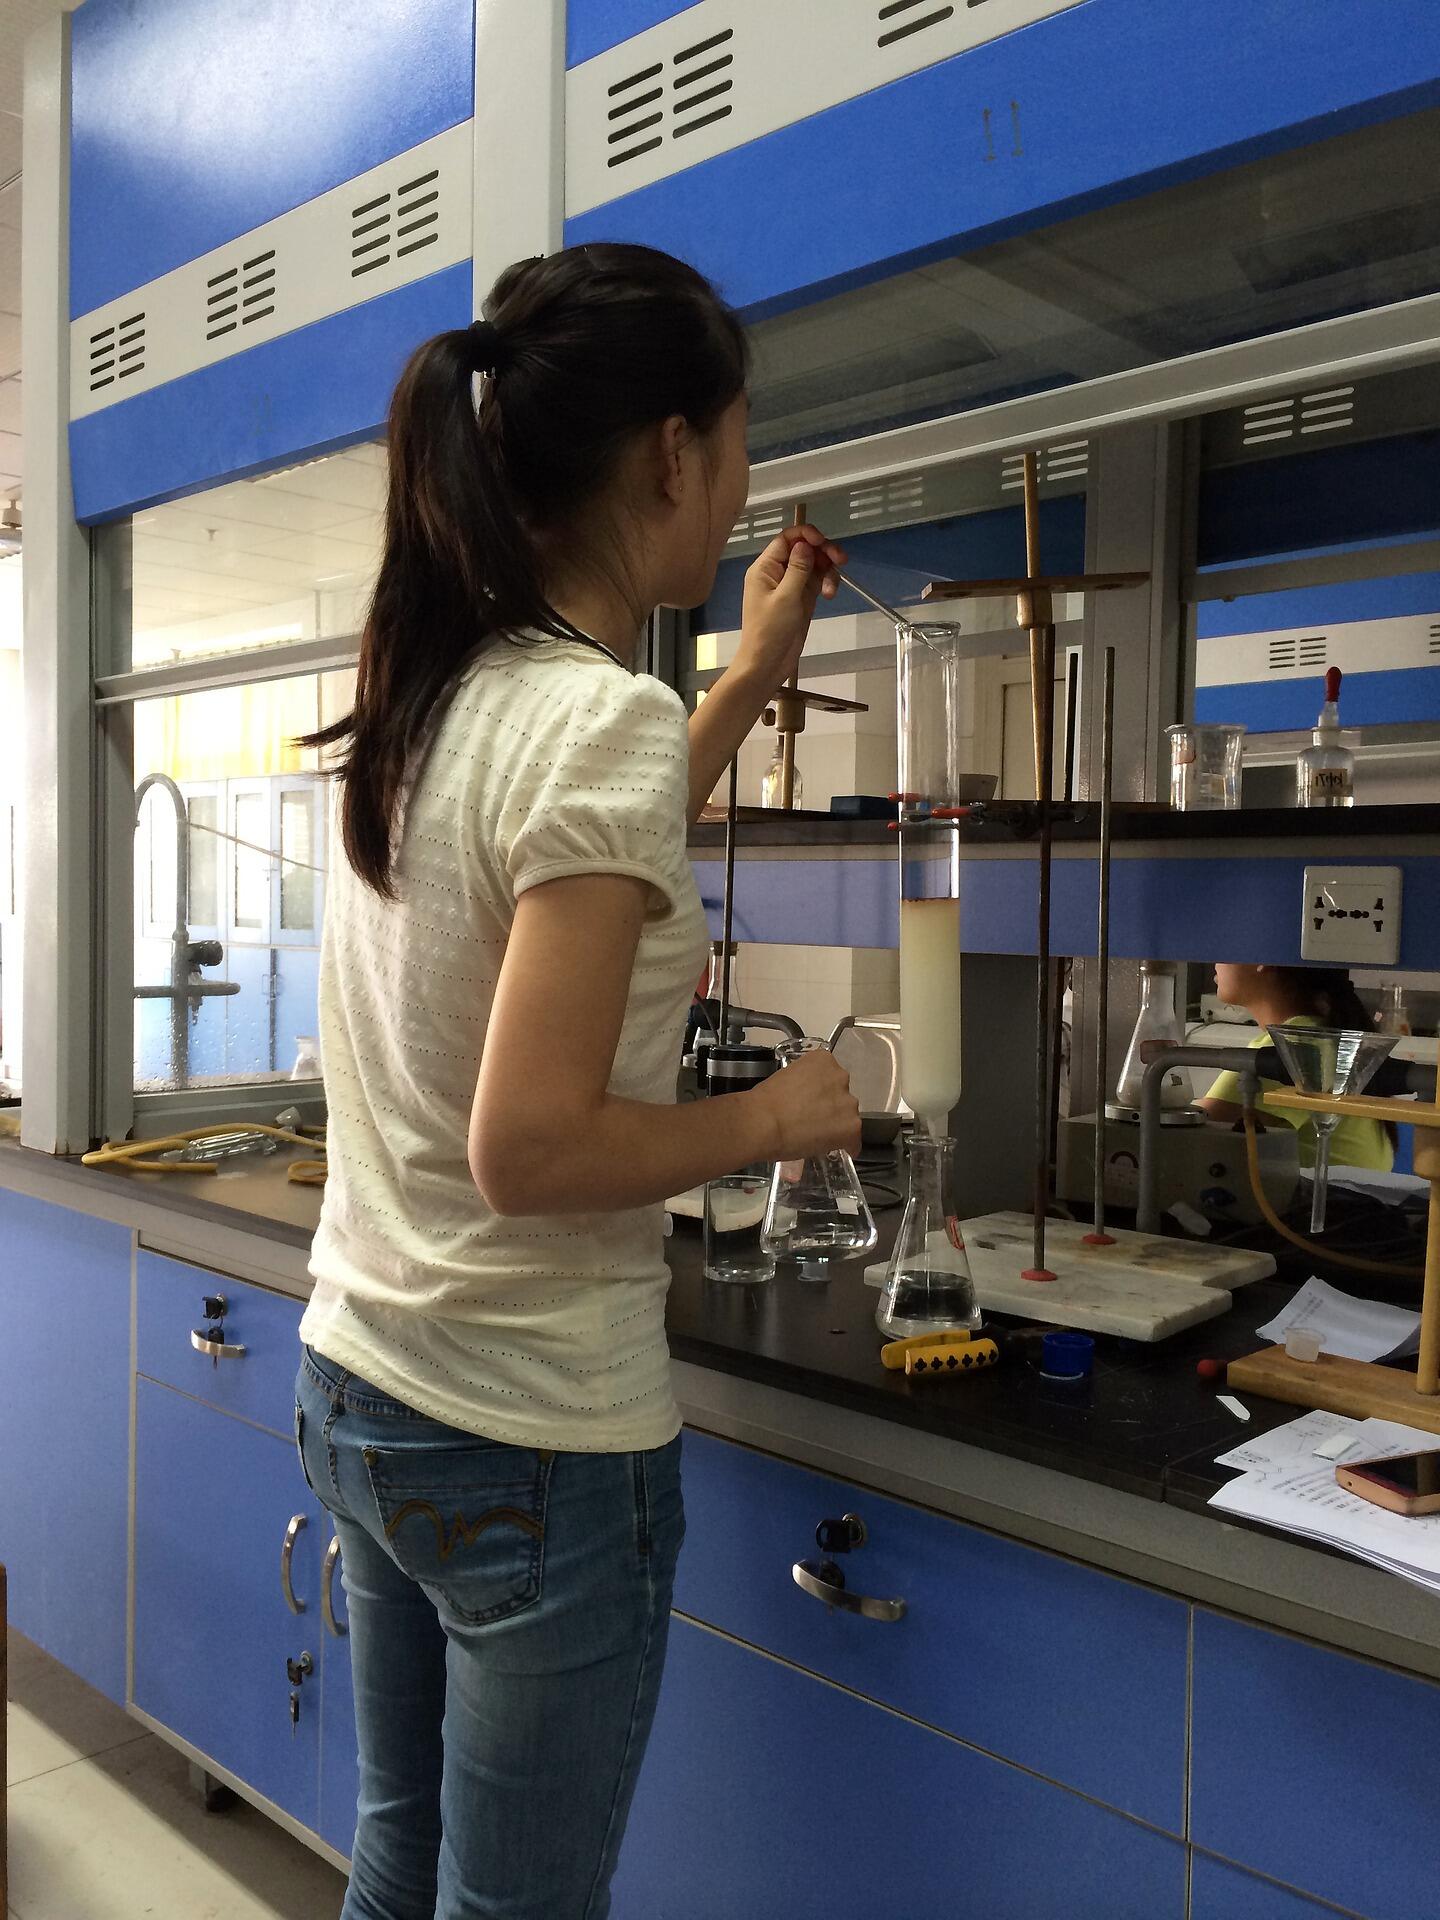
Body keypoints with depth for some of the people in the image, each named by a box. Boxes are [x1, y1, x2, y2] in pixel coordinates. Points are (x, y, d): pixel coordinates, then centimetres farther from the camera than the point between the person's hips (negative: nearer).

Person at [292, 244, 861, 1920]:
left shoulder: (424, 695, 3)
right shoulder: (606, 717, -21)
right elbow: (528, 1149, -26)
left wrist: (749, 679, 23)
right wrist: (776, 1117, -11)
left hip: (353, 1386, 8)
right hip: (528, 1438, -8)